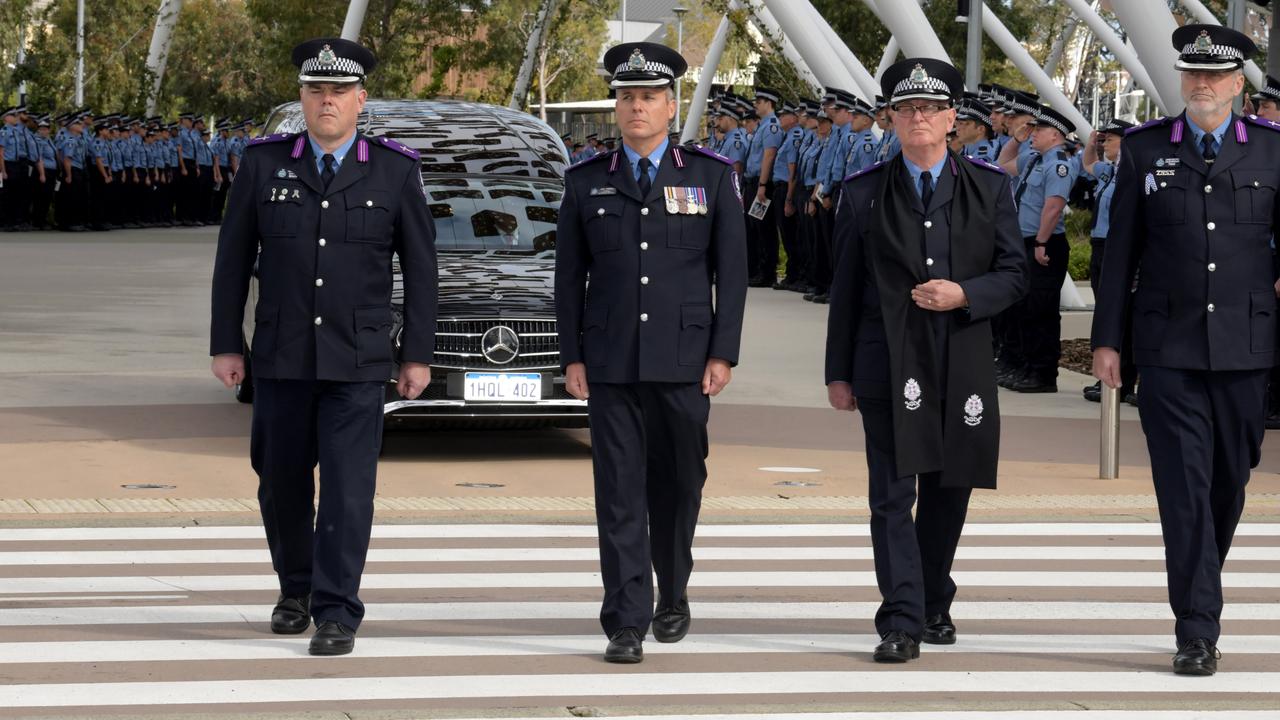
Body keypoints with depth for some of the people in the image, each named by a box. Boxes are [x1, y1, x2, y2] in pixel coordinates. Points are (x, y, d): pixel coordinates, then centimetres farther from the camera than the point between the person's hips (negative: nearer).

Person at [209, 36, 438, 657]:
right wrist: (225, 345, 1)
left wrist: (418, 355, -1)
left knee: (347, 488, -7)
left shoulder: (395, 171, -2)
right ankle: (296, 590, 31)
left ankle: (336, 613, -2)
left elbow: (419, 267, 2)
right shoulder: (263, 164, 1)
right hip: (281, 358, 2)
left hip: (357, 361, -2)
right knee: (282, 483, 10)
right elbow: (233, 259, 4)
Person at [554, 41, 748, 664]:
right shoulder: (586, 182, 7)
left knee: (678, 486, 9)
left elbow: (731, 271, 3)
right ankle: (626, 623, -3)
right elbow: (569, 277, 8)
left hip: (683, 363, 0)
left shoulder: (712, 177, 4)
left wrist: (723, 353, -4)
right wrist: (571, 356, 2)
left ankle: (673, 598, 30)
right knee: (619, 493, -3)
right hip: (610, 365, 0)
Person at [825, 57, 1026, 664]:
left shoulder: (989, 186, 7)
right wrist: (838, 373, 5)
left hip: (963, 366, 2)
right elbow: (845, 290, 7)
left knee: (949, 491, 11)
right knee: (892, 495, -9)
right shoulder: (863, 192, 6)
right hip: (889, 364, -1)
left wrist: (964, 294, -14)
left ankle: (934, 606, 29)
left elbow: (1014, 274, 5)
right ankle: (900, 624, -10)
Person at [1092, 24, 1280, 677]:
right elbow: (1120, 251, 6)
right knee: (1184, 485, -7)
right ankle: (1197, 629, -6)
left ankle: (1200, 584, 34)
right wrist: (1107, 339, 4)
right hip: (1168, 348, -1)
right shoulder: (1143, 150, 4)